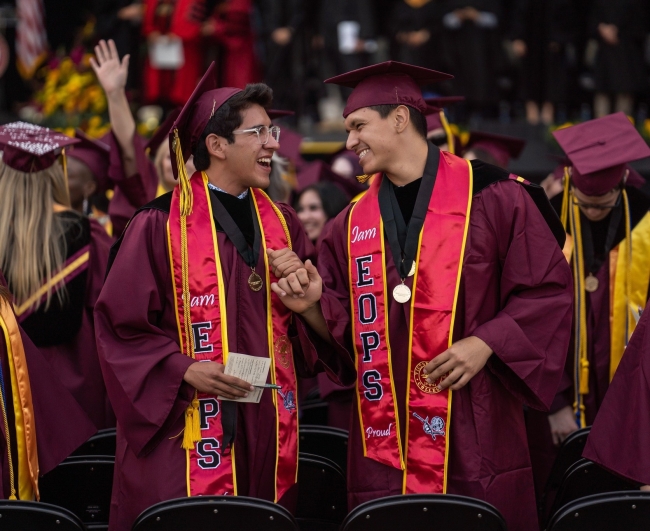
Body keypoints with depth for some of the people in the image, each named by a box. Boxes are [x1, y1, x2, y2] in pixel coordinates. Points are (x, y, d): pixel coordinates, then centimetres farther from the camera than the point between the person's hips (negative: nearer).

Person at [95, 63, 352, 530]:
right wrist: (182, 369, -19)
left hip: (268, 430, 5)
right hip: (189, 435, -5)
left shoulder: (282, 225, 12)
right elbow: (121, 325, -7)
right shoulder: (161, 225, -5)